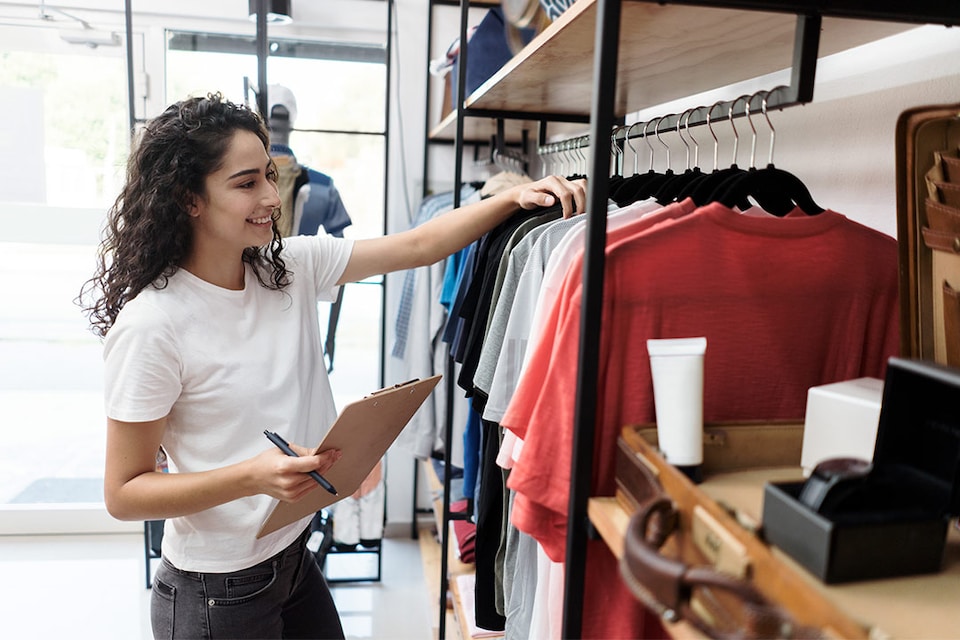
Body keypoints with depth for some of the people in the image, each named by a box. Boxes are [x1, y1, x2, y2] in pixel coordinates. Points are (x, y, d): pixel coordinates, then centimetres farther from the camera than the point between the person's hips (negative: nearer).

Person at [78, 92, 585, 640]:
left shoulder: (294, 266, -6)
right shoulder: (151, 324, -22)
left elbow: (418, 246, -4)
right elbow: (123, 494, -16)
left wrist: (514, 198, -14)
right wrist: (253, 476, -30)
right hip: (216, 594, -5)